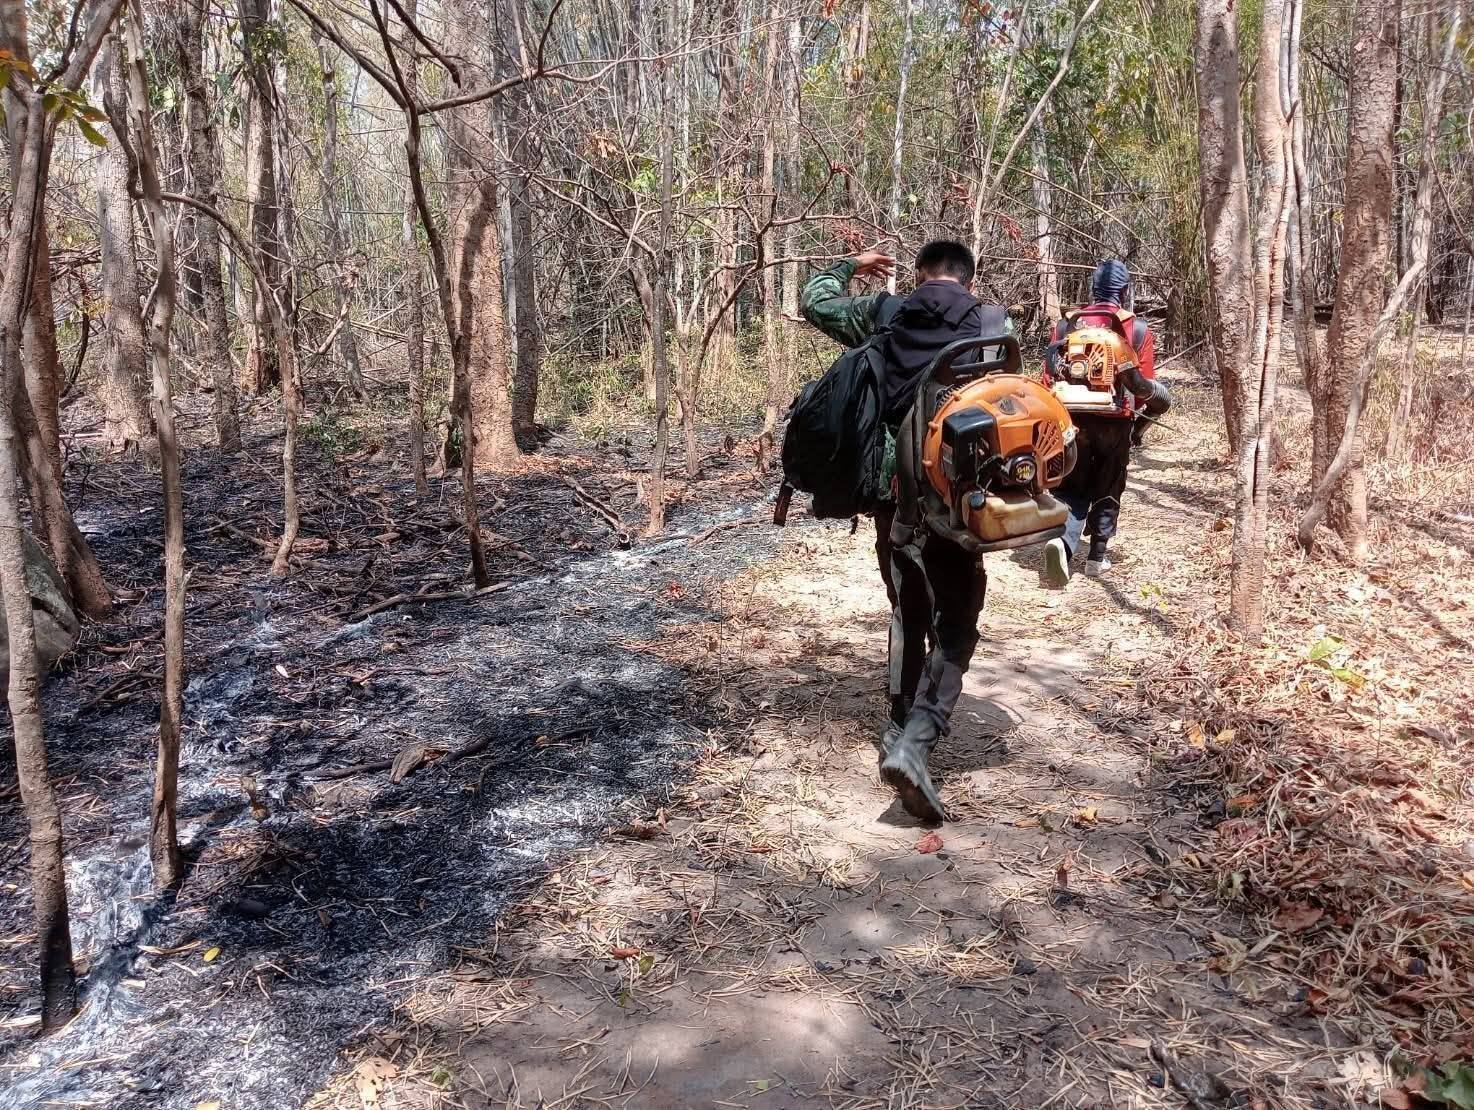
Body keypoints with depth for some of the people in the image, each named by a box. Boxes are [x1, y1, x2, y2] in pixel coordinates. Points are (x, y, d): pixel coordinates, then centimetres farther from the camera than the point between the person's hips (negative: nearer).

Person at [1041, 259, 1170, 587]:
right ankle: (1098, 556, 19)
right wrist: (1141, 423, 14)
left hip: (1073, 418, 1)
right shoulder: (1137, 329, -2)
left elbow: (1049, 377, 2)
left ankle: (1063, 541, -17)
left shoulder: (1067, 324, 2)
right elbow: (1143, 385, -3)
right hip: (1116, 421, -1)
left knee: (1072, 487, 9)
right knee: (1107, 490, 16)